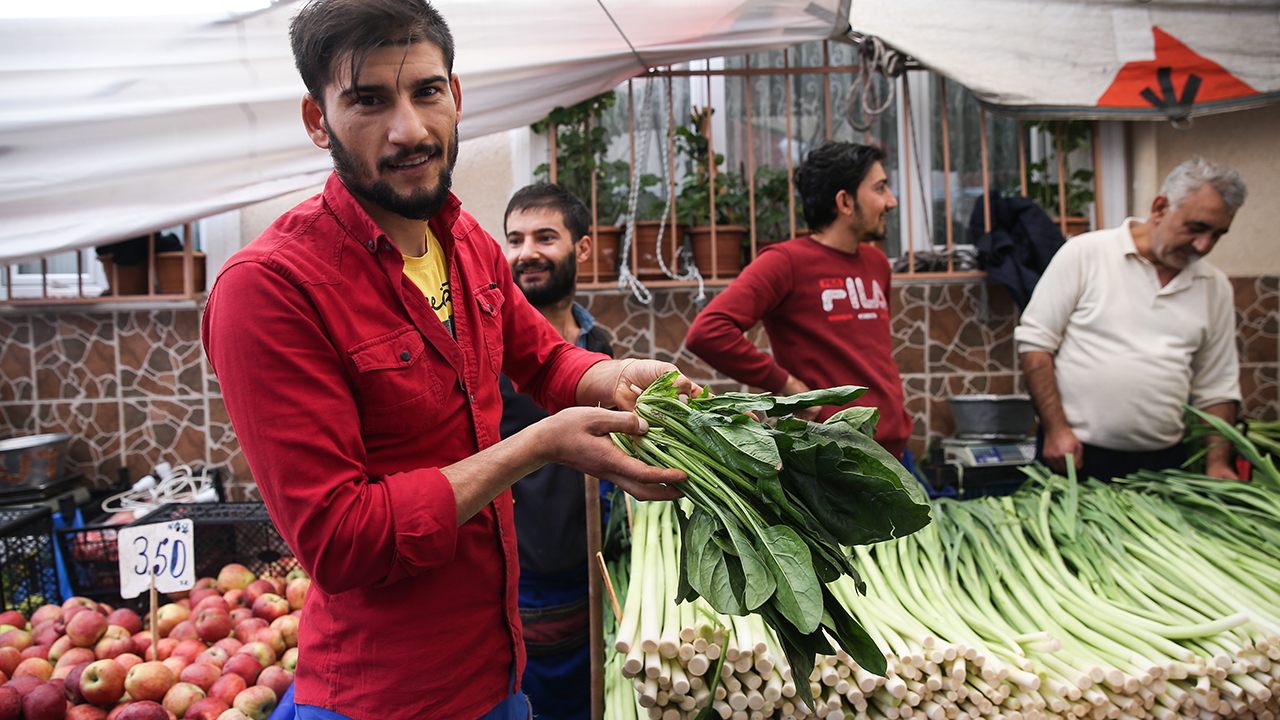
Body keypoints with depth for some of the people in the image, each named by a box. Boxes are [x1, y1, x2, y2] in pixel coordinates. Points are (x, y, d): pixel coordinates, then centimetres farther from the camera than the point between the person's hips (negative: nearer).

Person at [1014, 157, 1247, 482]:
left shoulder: (1215, 287, 10)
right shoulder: (1084, 254, -4)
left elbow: (1216, 389, 13)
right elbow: (1034, 341, -7)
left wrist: (1217, 462, 1)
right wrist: (1055, 428, -12)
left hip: (1164, 462, 4)